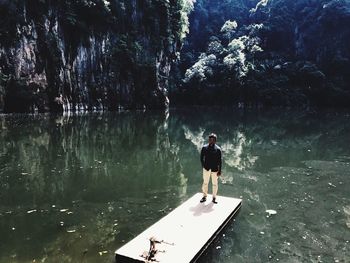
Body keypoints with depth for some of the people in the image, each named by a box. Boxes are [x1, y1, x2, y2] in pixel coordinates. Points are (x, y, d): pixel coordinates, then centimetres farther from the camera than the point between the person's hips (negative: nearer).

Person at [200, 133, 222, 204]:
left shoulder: (218, 149, -6)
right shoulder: (204, 148, -1)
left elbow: (220, 161, -4)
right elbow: (202, 158, 8)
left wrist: (219, 171, -5)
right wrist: (203, 166, 1)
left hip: (215, 169, -1)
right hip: (206, 168, 1)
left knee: (215, 184, 7)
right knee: (205, 183, 8)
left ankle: (214, 198, 21)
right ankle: (204, 196, 22)